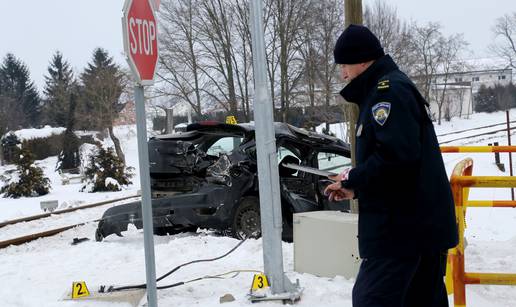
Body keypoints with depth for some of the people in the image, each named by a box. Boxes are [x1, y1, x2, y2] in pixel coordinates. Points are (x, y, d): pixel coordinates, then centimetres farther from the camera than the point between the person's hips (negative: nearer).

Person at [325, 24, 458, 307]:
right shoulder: (394, 89, 20)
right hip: (423, 222, 10)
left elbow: (397, 154, -24)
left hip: (400, 225, -10)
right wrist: (356, 187, 11)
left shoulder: (388, 90, -12)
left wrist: (352, 180, -11)